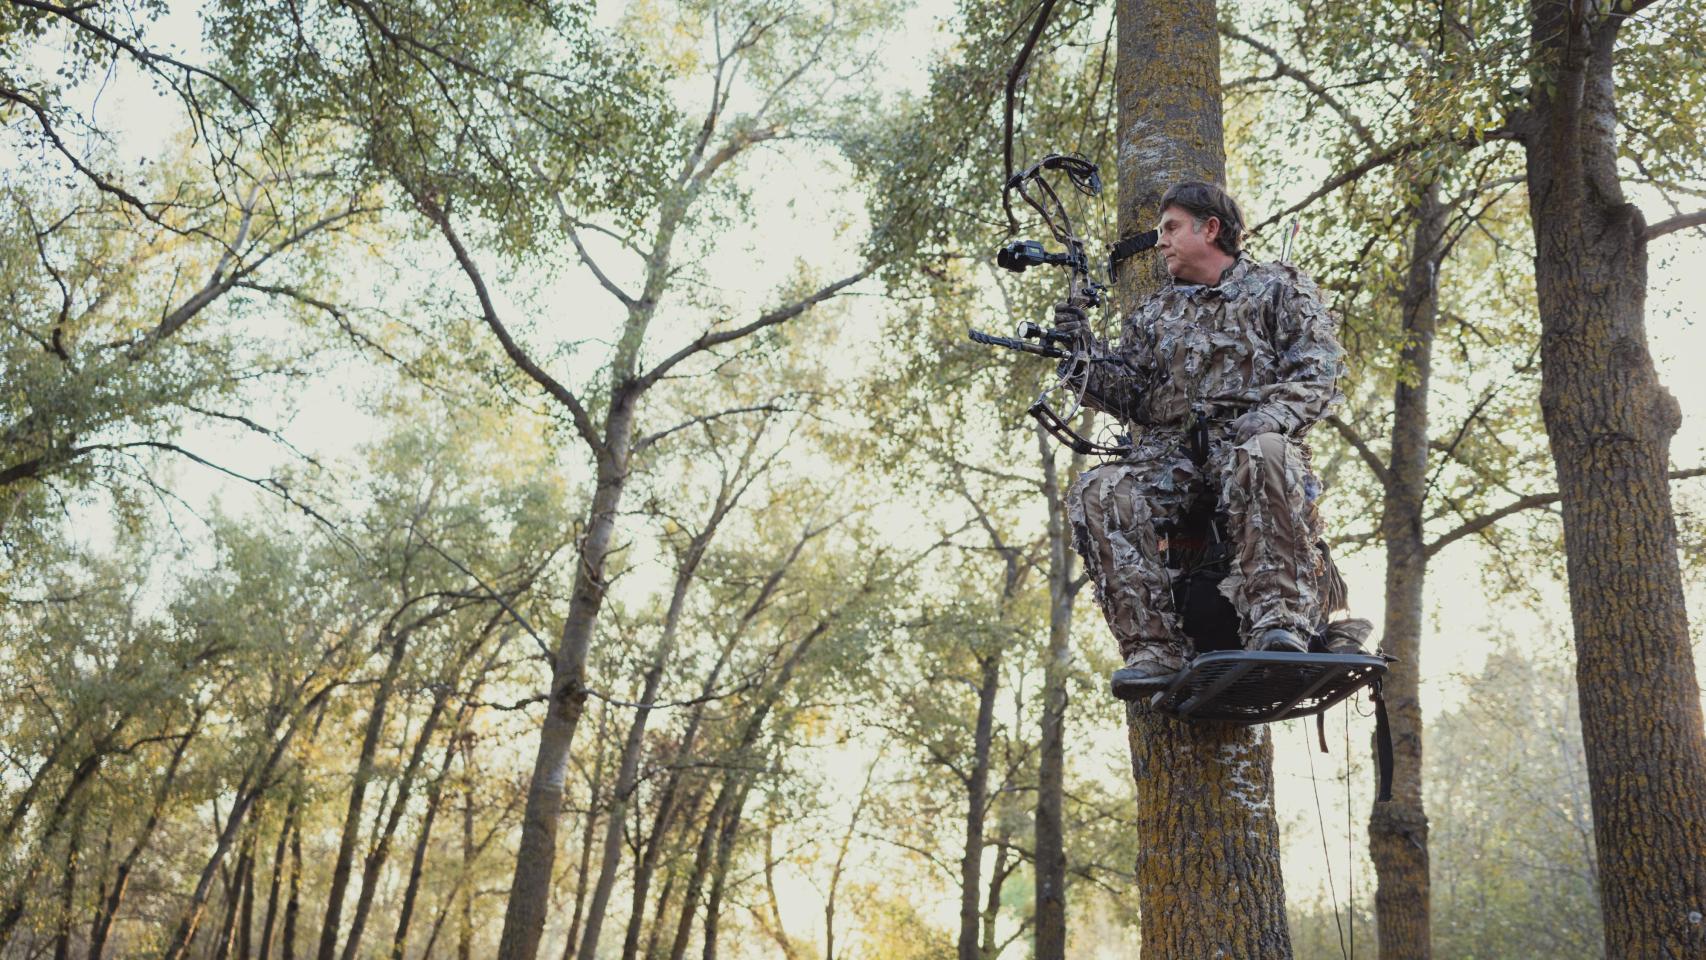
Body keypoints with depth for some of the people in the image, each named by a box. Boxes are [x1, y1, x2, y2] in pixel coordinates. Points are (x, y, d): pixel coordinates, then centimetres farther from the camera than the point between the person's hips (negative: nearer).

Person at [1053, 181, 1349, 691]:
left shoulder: (1279, 286, 16)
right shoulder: (1153, 314, 28)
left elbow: (1318, 369, 2)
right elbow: (1127, 394, 17)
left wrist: (1271, 415, -17)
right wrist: (1083, 355, 0)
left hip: (1249, 441, -3)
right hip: (1170, 453, 4)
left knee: (1262, 456, -42)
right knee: (1096, 494, -28)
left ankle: (1280, 620, -40)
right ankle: (1154, 646, -30)